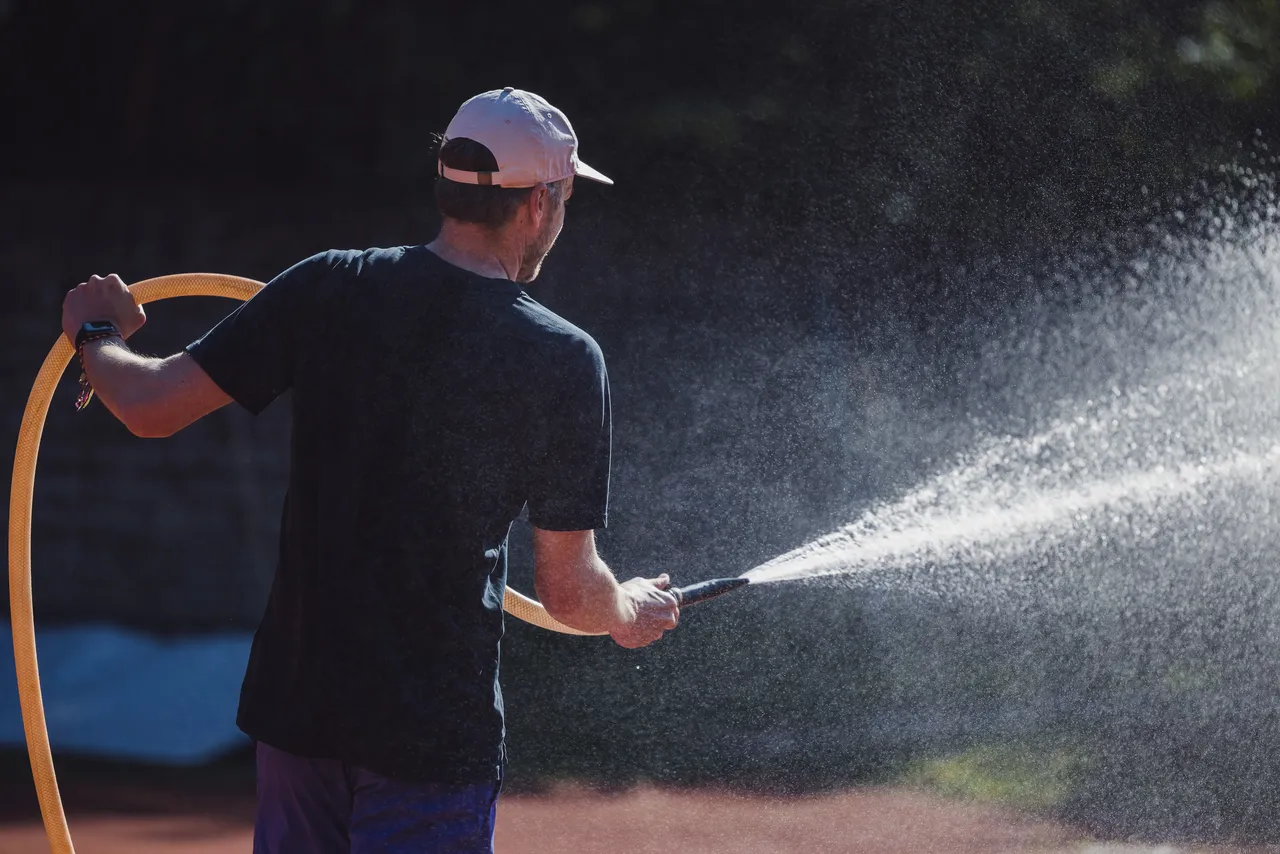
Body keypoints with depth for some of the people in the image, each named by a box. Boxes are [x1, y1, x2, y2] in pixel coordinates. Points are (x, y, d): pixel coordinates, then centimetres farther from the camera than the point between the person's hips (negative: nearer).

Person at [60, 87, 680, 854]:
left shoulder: (329, 289, -2)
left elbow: (151, 407, -3)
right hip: (439, 727, -4)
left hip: (297, 703, 4)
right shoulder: (567, 360, -8)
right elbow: (568, 590, -3)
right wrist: (629, 614, 20)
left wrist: (97, 337, 19)